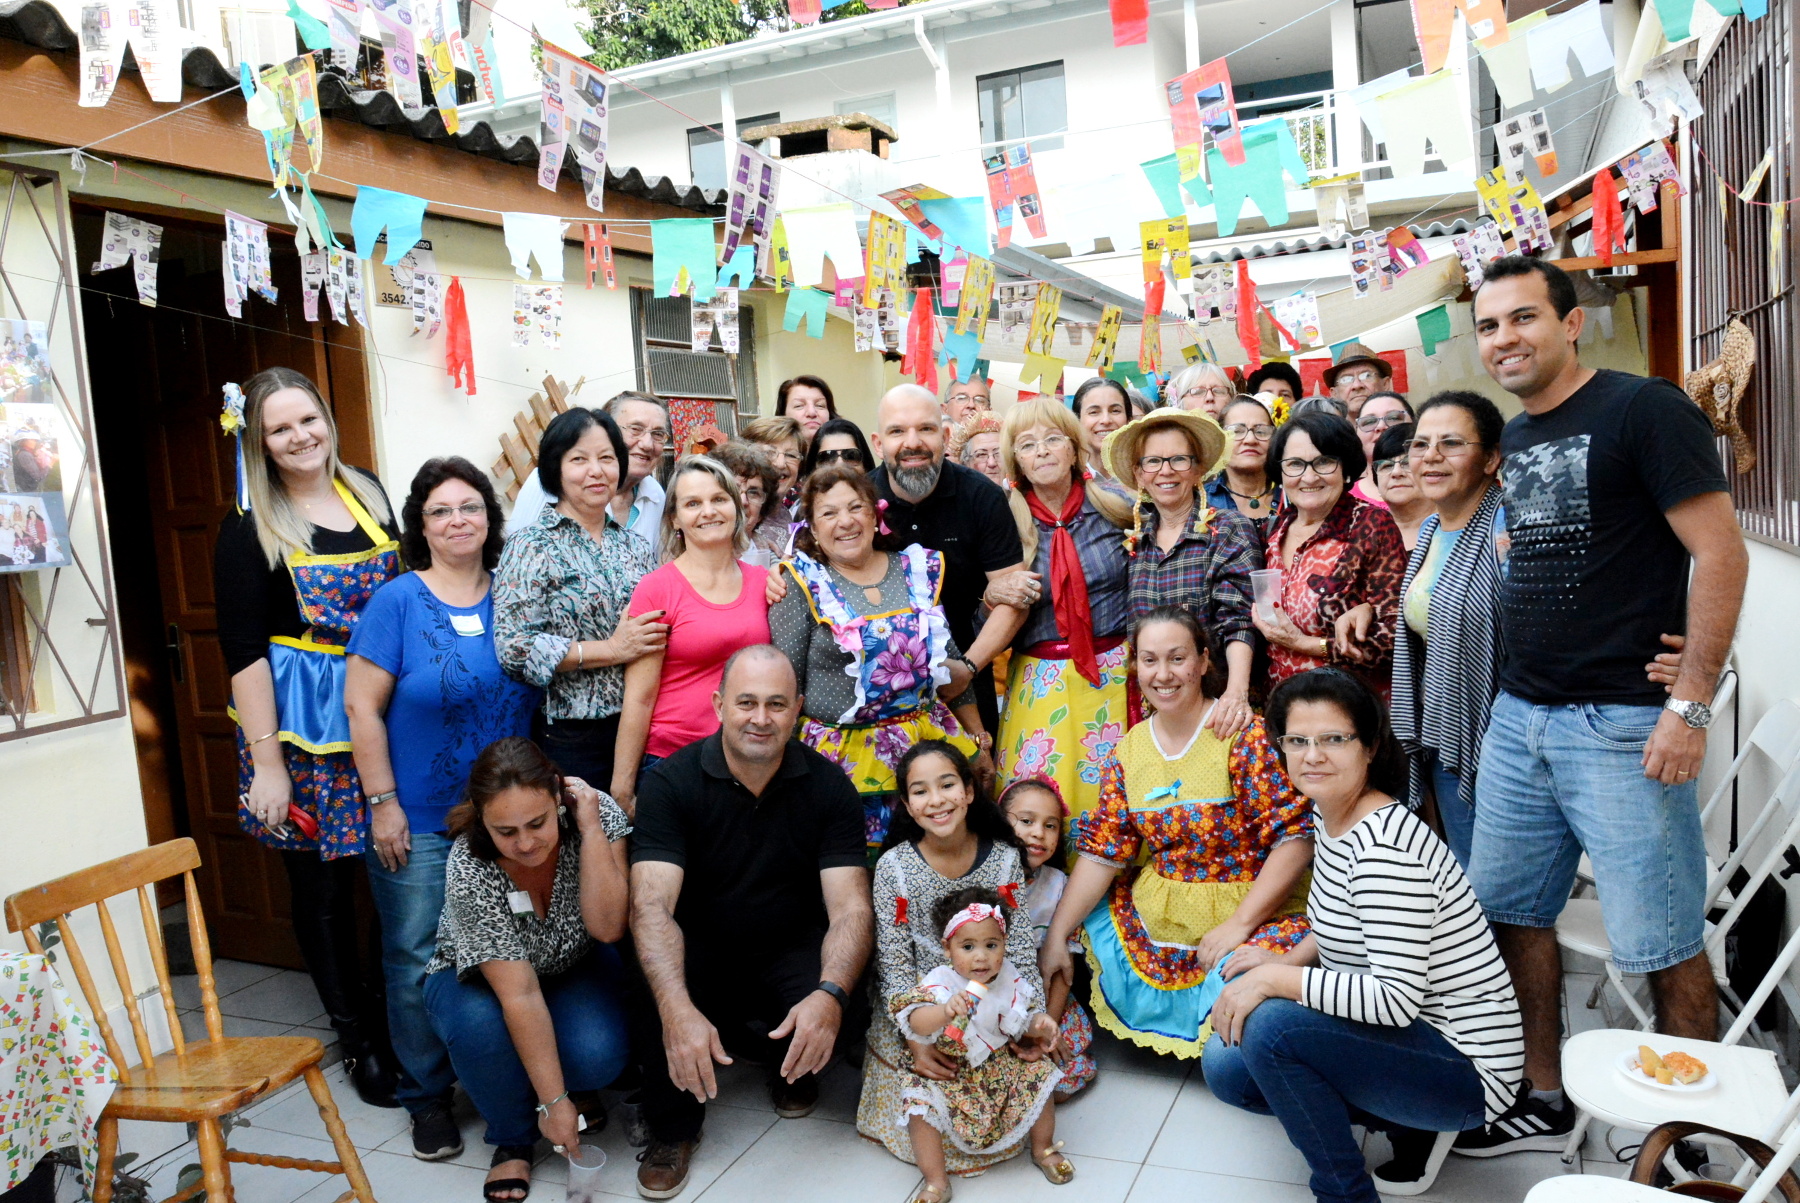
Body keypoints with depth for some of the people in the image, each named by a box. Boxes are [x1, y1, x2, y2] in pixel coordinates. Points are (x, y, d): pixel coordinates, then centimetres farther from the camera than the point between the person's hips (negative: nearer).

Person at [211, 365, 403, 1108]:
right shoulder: (249, 528, -6)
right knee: (322, 885, 6)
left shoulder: (368, 493, 7)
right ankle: (360, 1039, 24)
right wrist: (266, 761, -11)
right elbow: (243, 651, -8)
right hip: (303, 720, -3)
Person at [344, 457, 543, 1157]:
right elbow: (362, 707, -8)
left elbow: (538, 696, 12)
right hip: (419, 823, -3)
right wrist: (383, 802, -11)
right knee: (418, 963, 5)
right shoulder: (397, 601, -6)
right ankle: (428, 1097, 24)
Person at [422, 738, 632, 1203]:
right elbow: (519, 995, -32)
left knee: (597, 1052, -29)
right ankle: (512, 1140, -5)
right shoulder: (468, 871, -32)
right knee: (481, 1026, -35)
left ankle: (578, 1084, 9)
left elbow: (607, 928, -31)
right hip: (477, 976, -1)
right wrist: (554, 1103, -29)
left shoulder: (599, 813, -27)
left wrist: (590, 829, -39)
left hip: (576, 965, 1)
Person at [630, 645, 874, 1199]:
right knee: (655, 1002, -31)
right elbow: (651, 904, -26)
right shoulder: (671, 781, -15)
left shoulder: (827, 785, -10)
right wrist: (677, 1010, -44)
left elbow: (850, 909, -16)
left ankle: (793, 1068, 13)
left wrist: (830, 993, -38)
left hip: (791, 947, 1)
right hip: (698, 949, -1)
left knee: (840, 1011, -27)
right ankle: (672, 1127, 1)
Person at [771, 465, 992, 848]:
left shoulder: (918, 570, 5)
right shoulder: (804, 583, -5)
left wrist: (977, 735, 16)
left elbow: (950, 660, 13)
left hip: (929, 743, 3)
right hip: (842, 755, -3)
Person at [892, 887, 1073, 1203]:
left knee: (1040, 1074, -13)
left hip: (1003, 1066, 4)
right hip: (951, 1075, -3)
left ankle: (1043, 1149, 17)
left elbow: (1022, 1020, 8)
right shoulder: (940, 982, -19)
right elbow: (915, 1022, -34)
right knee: (920, 1102, -26)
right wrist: (946, 1010, -53)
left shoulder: (1009, 980, -5)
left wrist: (1039, 1025, -15)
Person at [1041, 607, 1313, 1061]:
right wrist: (1057, 936, -4)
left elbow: (1296, 837, -16)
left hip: (1254, 915, -6)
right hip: (1154, 918, 6)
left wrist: (1238, 923, -21)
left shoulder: (1243, 734, -12)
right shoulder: (1128, 751, 4)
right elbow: (1102, 854, 3)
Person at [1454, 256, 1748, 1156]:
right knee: (1511, 912, 13)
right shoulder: (1513, 440, 13)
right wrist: (1510, 689, 14)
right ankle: (1541, 1101, 29)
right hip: (1519, 717, 8)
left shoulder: (1642, 409, -9)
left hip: (1621, 725, -7)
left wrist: (1689, 708, -17)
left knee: (1663, 946, 3)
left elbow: (1721, 553, -13)